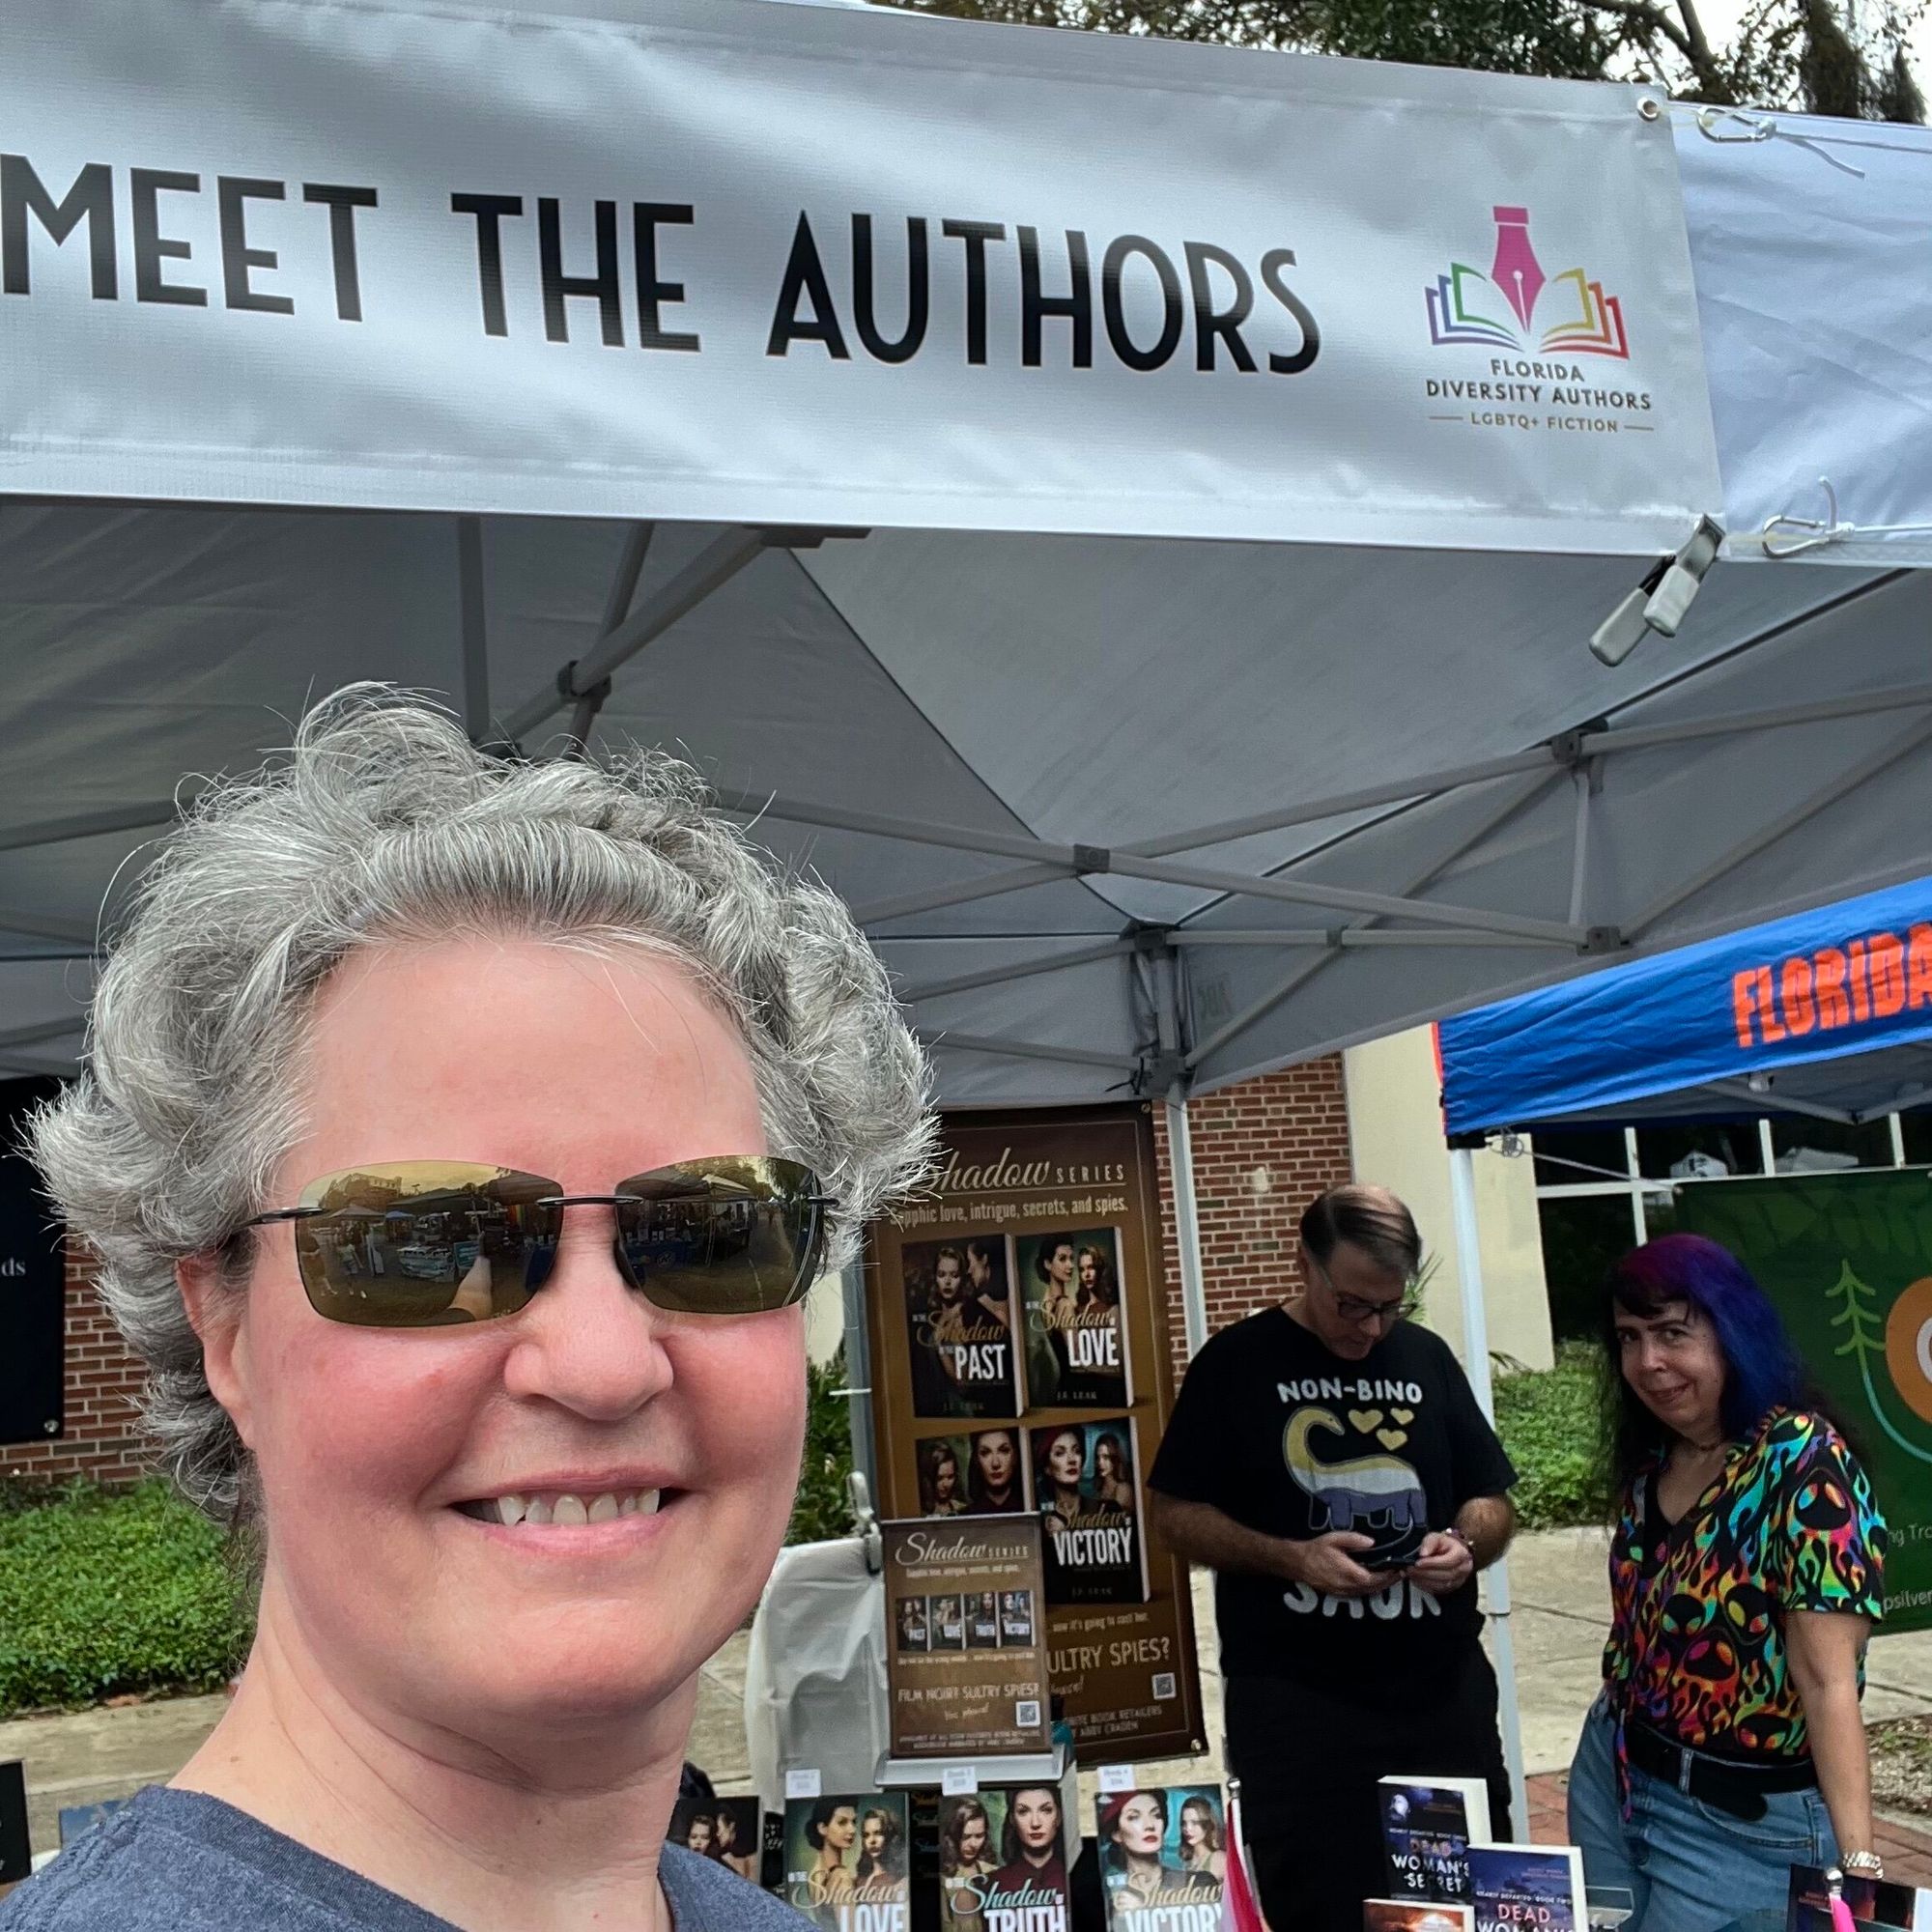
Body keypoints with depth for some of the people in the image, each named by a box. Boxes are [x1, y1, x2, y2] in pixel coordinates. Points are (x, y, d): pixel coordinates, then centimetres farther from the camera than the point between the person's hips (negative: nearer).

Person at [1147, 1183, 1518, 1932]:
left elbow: (1492, 1502, 14)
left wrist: (1466, 1542, -9)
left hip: (1443, 1691, 4)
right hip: (1297, 1703, -4)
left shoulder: (1427, 1357, 7)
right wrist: (1288, 1557, -18)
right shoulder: (1237, 1363, -5)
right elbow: (1173, 1512, -4)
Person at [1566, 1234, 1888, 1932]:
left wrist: (1857, 1858, -32)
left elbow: (1827, 1679, -26)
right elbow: (1643, 1621, 9)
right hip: (1611, 1778, 7)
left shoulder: (1805, 1464, -21)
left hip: (1744, 1823, -7)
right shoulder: (1649, 1456, 2)